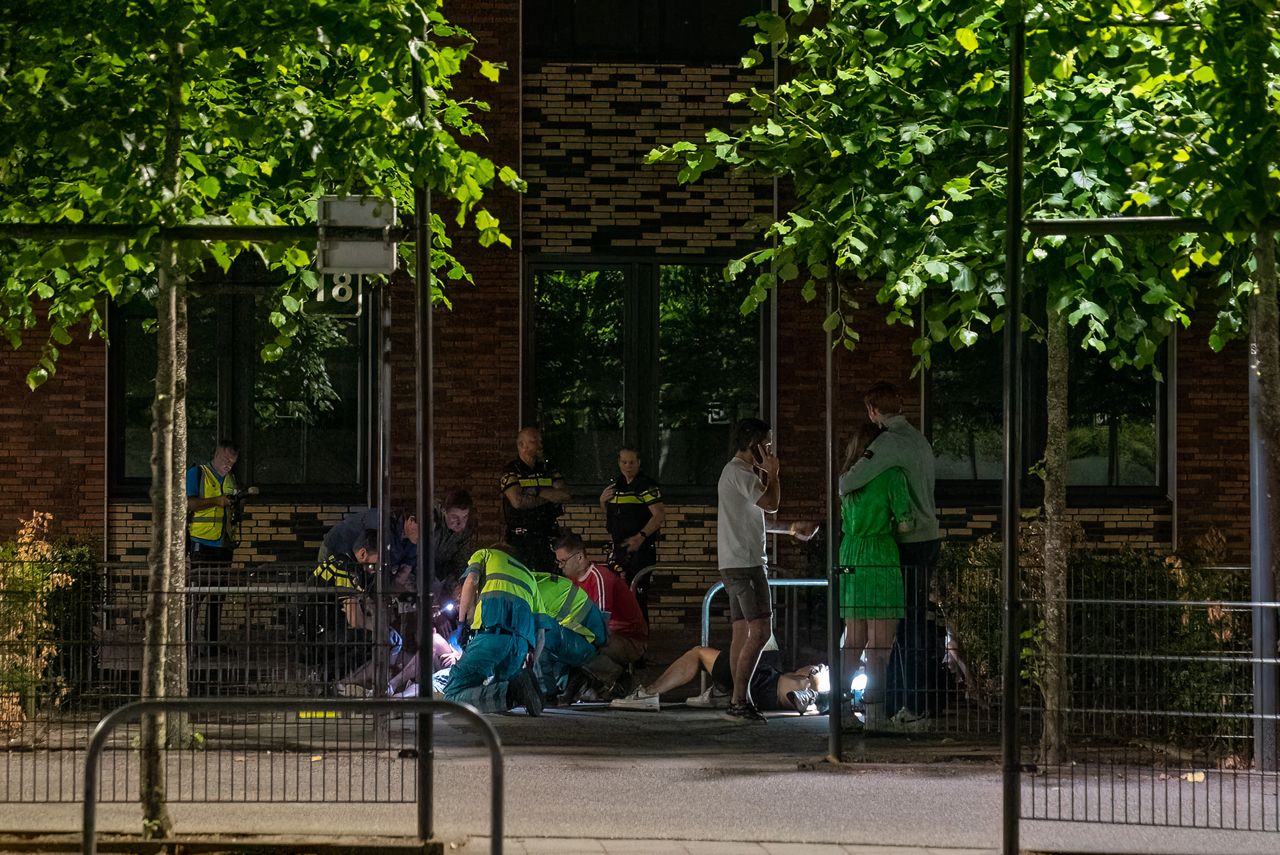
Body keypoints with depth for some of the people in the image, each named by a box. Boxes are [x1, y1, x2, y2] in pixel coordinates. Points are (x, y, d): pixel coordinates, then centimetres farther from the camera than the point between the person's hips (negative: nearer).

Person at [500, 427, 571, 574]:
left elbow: (565, 495, 2)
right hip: (522, 539, -4)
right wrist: (549, 497, -3)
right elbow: (517, 501, -15)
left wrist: (536, 492, -8)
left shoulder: (549, 470, 15)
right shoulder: (511, 471, 0)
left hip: (549, 538, 4)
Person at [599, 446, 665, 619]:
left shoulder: (647, 486, -9)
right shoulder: (616, 485, 15)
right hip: (619, 547, 8)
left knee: (638, 594, -9)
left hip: (640, 548, -8)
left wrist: (641, 536, -29)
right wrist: (602, 501, 7)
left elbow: (659, 515, -18)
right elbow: (608, 513, 29)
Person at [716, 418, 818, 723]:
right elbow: (771, 504, -17)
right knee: (760, 631, -15)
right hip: (745, 563, -11)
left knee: (742, 631, 8)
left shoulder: (735, 471, 22)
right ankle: (739, 700, -18)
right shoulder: (739, 472, -11)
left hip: (735, 563, 11)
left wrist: (792, 529, 27)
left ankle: (740, 700, 7)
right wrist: (773, 474, -2)